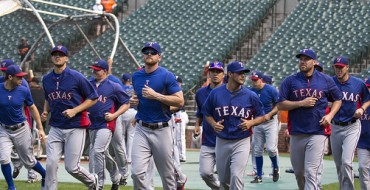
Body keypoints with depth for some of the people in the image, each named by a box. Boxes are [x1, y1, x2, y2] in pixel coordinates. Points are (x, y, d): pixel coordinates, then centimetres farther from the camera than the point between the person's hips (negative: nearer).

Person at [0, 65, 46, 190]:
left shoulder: (23, 91, -9)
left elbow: (32, 108, 4)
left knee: (29, 161, 9)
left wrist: (40, 129, 3)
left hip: (21, 129, 0)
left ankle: (45, 175, 36)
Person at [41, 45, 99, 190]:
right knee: (51, 164, -8)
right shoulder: (47, 79, 8)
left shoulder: (76, 77, -8)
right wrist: (45, 111, 6)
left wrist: (74, 110, -14)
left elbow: (93, 98, -4)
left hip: (75, 128, -4)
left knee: (71, 167, -3)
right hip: (55, 128, 4)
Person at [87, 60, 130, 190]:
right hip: (92, 124, 6)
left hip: (106, 124, -6)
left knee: (98, 151, -17)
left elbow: (126, 104, 1)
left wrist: (114, 115, -11)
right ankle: (116, 177, 34)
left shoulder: (113, 86, -3)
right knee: (103, 153, 14)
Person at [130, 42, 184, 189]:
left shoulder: (167, 76, -6)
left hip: (162, 131, -3)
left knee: (167, 174, 5)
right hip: (141, 129, 4)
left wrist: (155, 95, -18)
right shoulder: (136, 76, 10)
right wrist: (133, 100, 6)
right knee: (137, 172, -11)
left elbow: (180, 101, -12)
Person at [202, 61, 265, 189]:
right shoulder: (215, 93, -1)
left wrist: (250, 123, -16)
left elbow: (261, 116, 4)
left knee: (236, 176, -17)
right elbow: (207, 113, 11)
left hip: (241, 142, -2)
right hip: (221, 142, 2)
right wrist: (213, 124, -9)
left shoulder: (250, 96, -4)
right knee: (223, 179, 13)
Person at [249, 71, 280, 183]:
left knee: (271, 148, -14)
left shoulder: (271, 90, -12)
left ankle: (275, 168, 14)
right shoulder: (251, 92, 0)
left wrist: (269, 114, -20)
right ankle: (259, 176, 15)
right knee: (257, 150, 6)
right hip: (257, 123, 4)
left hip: (270, 122, -4)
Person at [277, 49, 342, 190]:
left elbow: (338, 99, 17)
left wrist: (330, 115, -1)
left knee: (311, 172, -11)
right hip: (296, 134, 2)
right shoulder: (290, 81, 4)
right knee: (298, 172, 12)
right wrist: (301, 103, -12)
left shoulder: (325, 80, 6)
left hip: (317, 133, -2)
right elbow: (280, 105, 0)